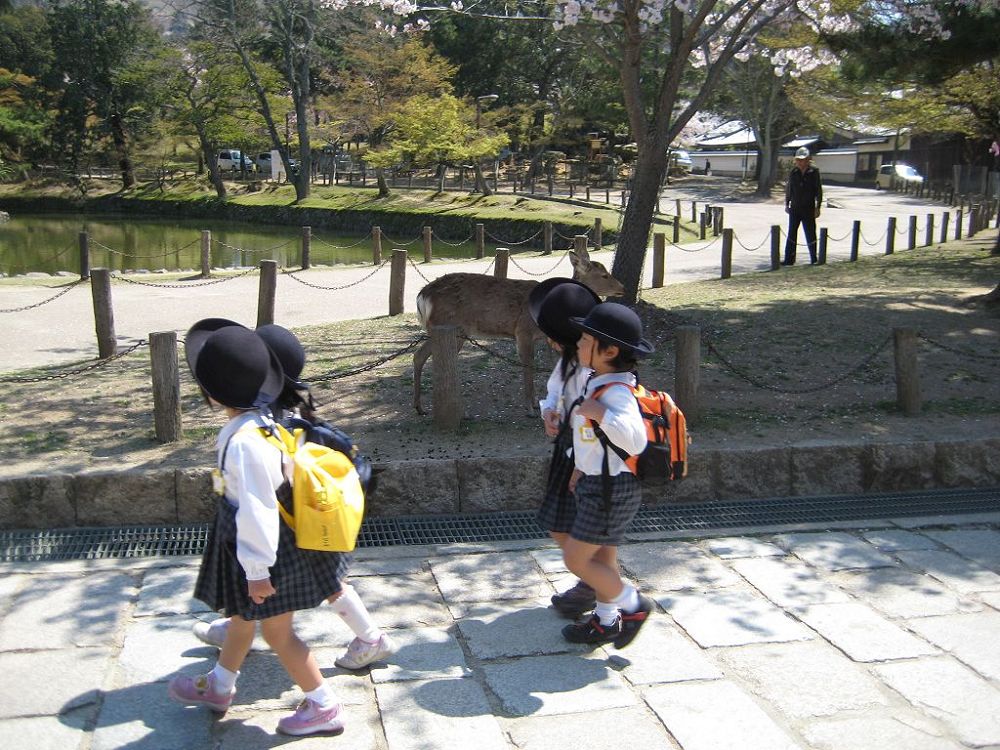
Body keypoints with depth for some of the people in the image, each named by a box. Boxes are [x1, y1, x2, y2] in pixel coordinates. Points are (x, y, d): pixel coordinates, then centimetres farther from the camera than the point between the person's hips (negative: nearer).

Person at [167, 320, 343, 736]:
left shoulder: (245, 441, -32)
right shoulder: (258, 421, -2)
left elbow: (256, 508, -29)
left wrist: (257, 569, -21)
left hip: (262, 546, -10)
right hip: (247, 543, 10)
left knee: (277, 631, 6)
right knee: (242, 615, 26)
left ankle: (323, 707, 20)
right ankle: (218, 687, 46)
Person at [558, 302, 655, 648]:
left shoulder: (617, 392, -26)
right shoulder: (600, 383, 6)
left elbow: (635, 440, -39)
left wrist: (599, 412, -37)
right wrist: (582, 466, 24)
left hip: (610, 489, -10)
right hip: (597, 481, 10)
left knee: (576, 559, -3)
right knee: (601, 558, 19)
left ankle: (632, 604, 14)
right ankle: (605, 622, 34)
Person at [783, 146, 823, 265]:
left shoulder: (814, 172, -5)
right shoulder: (794, 172, 4)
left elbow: (819, 191, -3)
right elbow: (788, 189, 13)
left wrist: (818, 207, -5)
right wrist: (787, 204, 10)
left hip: (808, 209, -3)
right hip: (795, 208, 3)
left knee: (810, 234, 5)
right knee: (791, 233, 1)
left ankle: (814, 259, 16)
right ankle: (789, 259, 4)